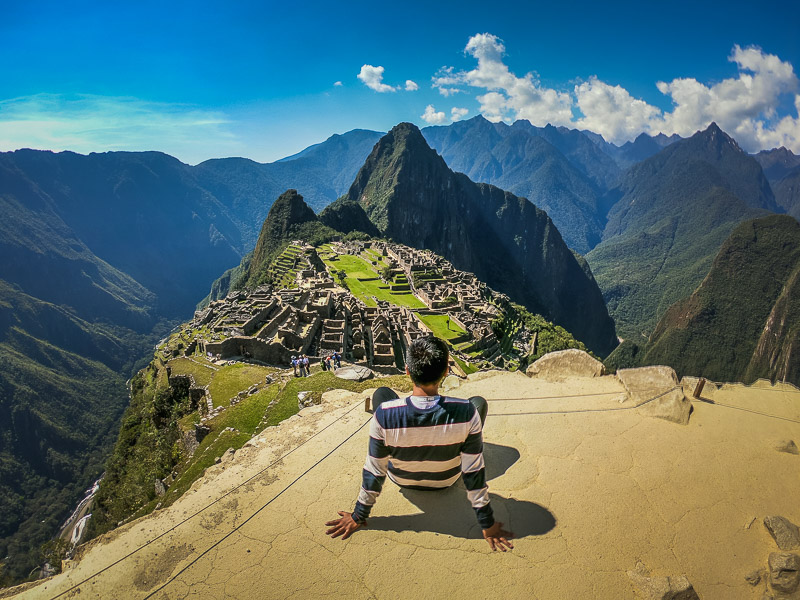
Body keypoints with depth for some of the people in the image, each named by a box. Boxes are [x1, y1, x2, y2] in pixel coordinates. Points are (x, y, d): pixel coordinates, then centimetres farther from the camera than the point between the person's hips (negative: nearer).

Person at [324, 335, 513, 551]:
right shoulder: (467, 413, -35)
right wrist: (487, 525, -8)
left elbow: (374, 472, -22)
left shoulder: (384, 415, -35)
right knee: (479, 401, 14)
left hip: (401, 479, 0)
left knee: (382, 393, 13)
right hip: (446, 481, 0)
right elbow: (474, 473, -24)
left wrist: (359, 516, -4)